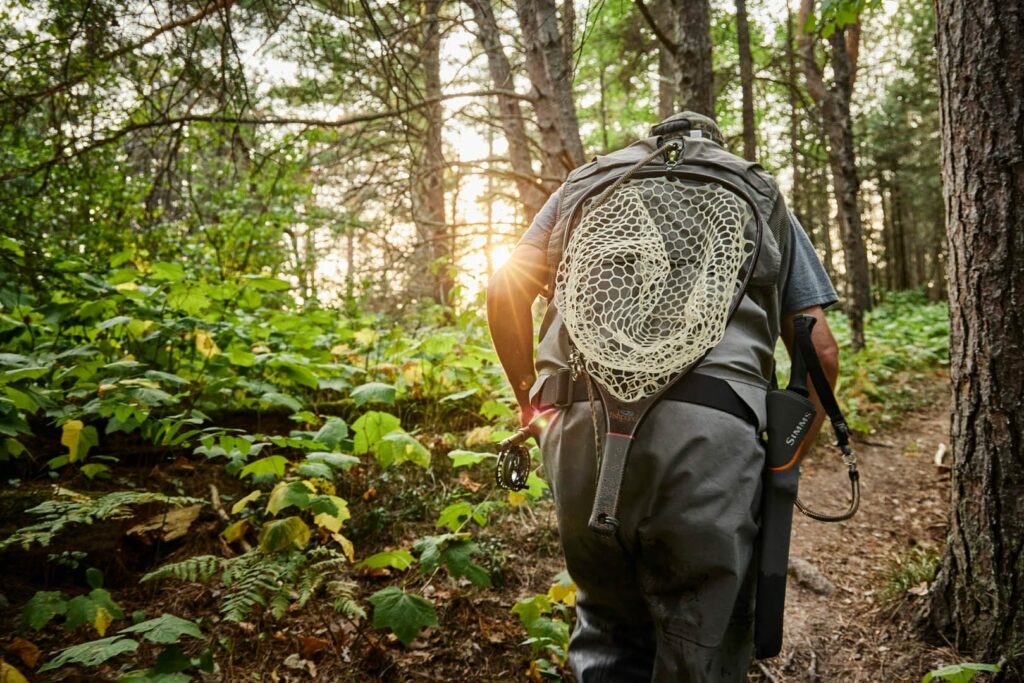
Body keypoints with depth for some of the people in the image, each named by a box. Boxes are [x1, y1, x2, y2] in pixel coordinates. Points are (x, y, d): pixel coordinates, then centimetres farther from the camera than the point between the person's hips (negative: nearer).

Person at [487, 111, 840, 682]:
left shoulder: (586, 180, 27)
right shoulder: (761, 193, 26)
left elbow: (505, 291, 14)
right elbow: (821, 352, 18)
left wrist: (531, 398, 25)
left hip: (581, 425, 2)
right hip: (709, 429, -1)